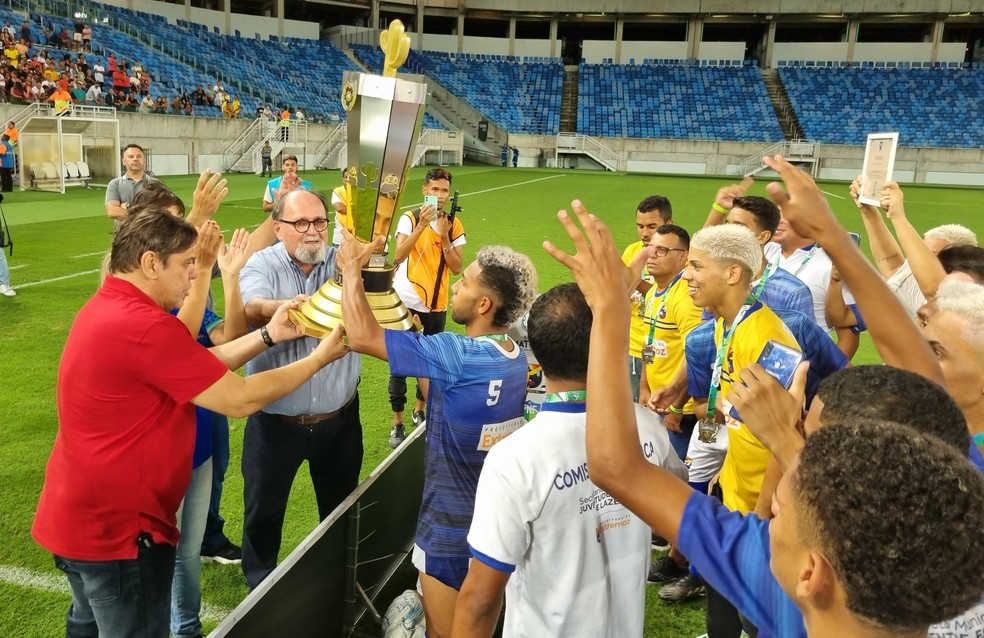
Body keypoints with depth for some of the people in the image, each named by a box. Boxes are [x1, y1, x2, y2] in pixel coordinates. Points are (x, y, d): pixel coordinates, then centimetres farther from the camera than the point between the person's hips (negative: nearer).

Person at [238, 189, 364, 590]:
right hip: (275, 421, -1)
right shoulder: (261, 265, -9)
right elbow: (254, 311, -29)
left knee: (342, 508, 21)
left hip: (339, 418, 2)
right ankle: (259, 584, 42)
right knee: (263, 511, 16)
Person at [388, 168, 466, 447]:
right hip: (407, 302, -3)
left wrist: (443, 237, -17)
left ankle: (419, 410, 35)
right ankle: (397, 423, 13)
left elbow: (457, 267, -6)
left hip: (436, 305, 3)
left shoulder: (454, 225, 2)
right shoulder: (409, 218, -9)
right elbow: (398, 257, -23)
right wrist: (421, 226, -30)